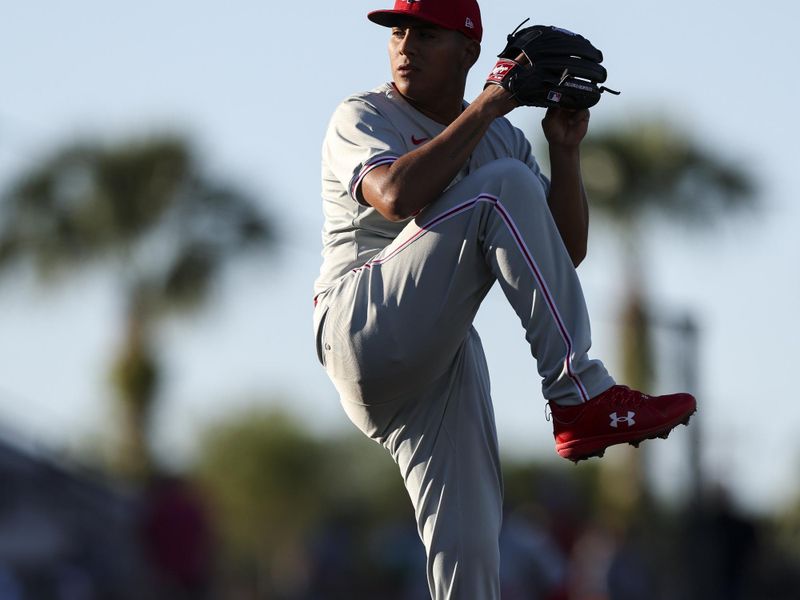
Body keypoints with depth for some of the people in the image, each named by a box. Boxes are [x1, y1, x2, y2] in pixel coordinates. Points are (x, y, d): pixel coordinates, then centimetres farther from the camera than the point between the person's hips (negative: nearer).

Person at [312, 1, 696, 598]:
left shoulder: (502, 139, 21)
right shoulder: (363, 118, 4)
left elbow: (567, 252, 16)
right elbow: (397, 195, -20)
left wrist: (566, 153, 3)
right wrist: (484, 108, -16)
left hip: (442, 359, 6)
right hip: (362, 334, -6)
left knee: (467, 547, -7)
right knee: (504, 188, -21)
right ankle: (582, 398, -25)